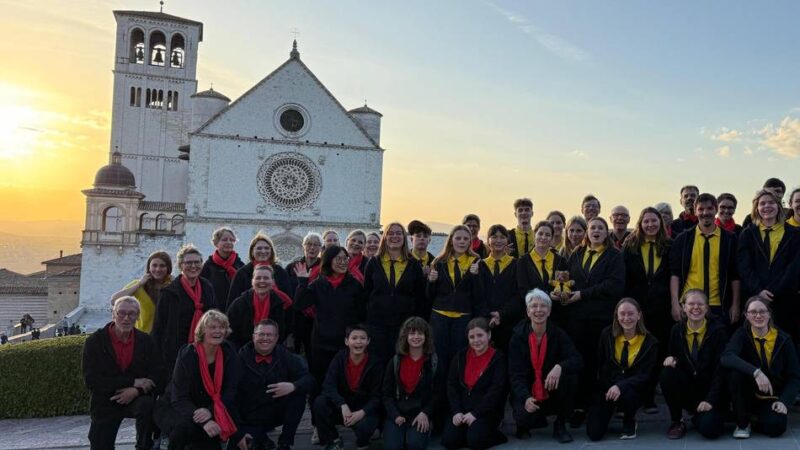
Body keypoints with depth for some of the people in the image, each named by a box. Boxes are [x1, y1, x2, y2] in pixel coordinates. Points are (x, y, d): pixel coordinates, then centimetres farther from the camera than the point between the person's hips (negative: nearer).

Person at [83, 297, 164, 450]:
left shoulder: (146, 341, 0)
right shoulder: (95, 341, -5)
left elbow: (159, 377, -3)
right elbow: (91, 381, -15)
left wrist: (136, 390, -24)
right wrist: (133, 382, -21)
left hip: (136, 398, 0)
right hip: (105, 402, 0)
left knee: (147, 405, -33)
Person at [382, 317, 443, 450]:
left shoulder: (434, 362, 1)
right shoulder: (395, 361, 4)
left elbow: (438, 393, 3)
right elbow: (386, 393, 4)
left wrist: (425, 413, -12)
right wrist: (395, 415, -11)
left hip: (420, 414, -1)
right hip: (397, 413, 1)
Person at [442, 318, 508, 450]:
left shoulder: (498, 358, -4)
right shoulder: (461, 356, 10)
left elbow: (496, 391, -12)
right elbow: (452, 385, 4)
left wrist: (475, 413, -18)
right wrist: (456, 411, -10)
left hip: (487, 411, -4)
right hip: (461, 410, 4)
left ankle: (496, 436, 4)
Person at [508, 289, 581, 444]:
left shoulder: (558, 334, -6)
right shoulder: (518, 337, -9)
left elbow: (577, 360, -17)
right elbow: (515, 374, -12)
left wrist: (560, 367, -40)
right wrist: (526, 397, -30)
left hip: (553, 393, 1)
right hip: (528, 393, -1)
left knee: (569, 377, -28)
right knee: (524, 417, -30)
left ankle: (560, 425, -6)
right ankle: (526, 423, 12)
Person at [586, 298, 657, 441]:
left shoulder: (649, 341, -8)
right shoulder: (607, 334, -3)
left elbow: (644, 375, -15)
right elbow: (598, 365, 4)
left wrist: (620, 386, -31)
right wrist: (606, 389, -5)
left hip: (632, 390, -2)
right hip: (606, 388, 2)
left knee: (626, 395, -40)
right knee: (594, 433, -13)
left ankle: (629, 422, -3)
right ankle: (611, 411, 23)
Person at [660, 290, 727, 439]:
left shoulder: (718, 330, -8)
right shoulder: (676, 330, 1)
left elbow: (722, 368, -13)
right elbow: (672, 355, 10)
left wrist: (710, 400, -20)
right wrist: (671, 358, -17)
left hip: (711, 391, -2)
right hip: (686, 390, 3)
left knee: (709, 429, -27)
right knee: (667, 372, -28)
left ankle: (699, 416, 14)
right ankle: (676, 421, -7)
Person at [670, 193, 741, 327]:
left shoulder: (729, 239, 6)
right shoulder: (683, 239, 5)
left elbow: (735, 275, 7)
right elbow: (675, 273, 2)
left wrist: (735, 305, 2)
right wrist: (675, 303, -6)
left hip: (718, 307, 0)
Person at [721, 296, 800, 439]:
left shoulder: (783, 339, -5)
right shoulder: (742, 334, -9)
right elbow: (727, 357, -30)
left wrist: (784, 401, -16)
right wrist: (756, 372, -42)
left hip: (772, 398, 0)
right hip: (747, 396, 0)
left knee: (776, 427, -29)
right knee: (735, 372, -30)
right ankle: (742, 423, -11)